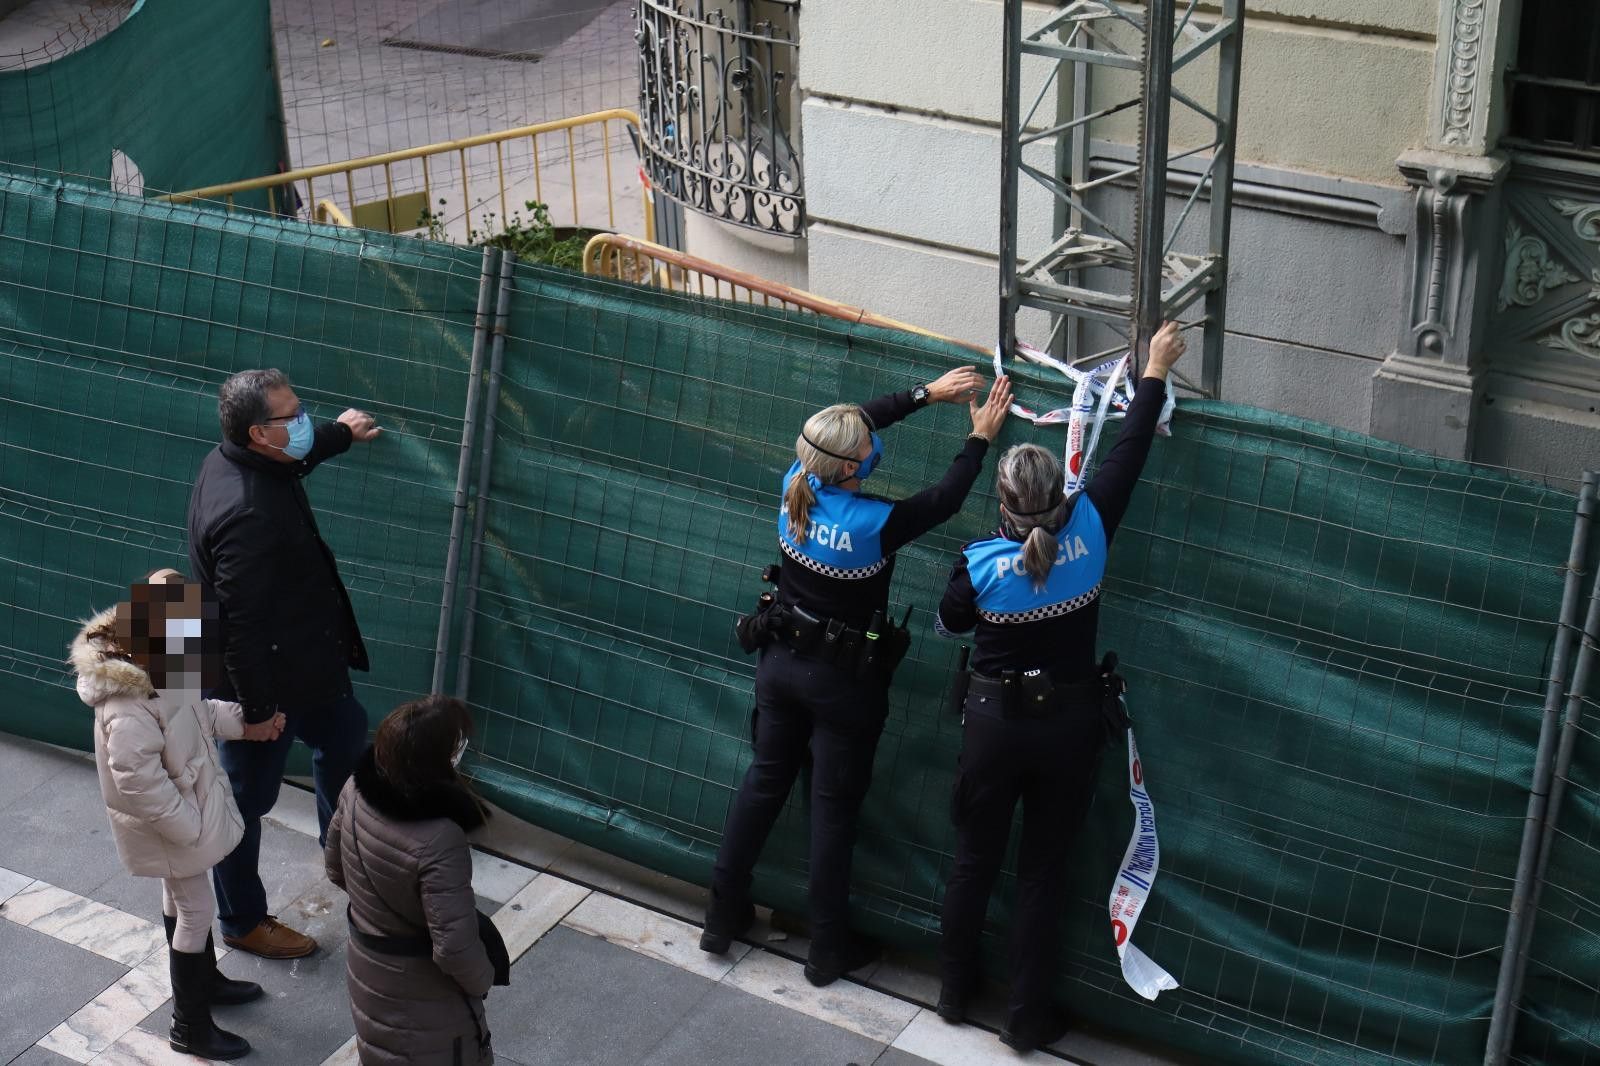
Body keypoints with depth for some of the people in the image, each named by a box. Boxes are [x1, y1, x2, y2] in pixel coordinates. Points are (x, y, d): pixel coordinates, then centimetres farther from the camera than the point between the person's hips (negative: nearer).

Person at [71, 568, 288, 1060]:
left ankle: (204, 980, 49)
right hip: (170, 825, -9)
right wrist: (190, 827, -25)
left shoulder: (156, 674, -9)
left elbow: (195, 710, 10)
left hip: (187, 808, 9)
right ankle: (190, 1027, 21)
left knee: (182, 900, 27)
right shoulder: (129, 711, -37)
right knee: (195, 911, 5)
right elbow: (140, 784, -34)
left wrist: (246, 723, 2)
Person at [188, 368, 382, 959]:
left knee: (345, 733, 28)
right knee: (248, 799, 9)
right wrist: (259, 707, -23)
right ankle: (243, 922, 29)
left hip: (299, 659, 10)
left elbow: (294, 461, 22)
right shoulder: (246, 514, -36)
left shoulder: (241, 461, -6)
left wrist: (339, 434, 37)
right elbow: (241, 621, -31)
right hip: (261, 676, -10)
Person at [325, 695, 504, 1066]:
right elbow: (454, 948, -32)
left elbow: (336, 870, 2)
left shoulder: (357, 791, -17)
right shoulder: (438, 841, -38)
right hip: (424, 998, -7)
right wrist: (484, 980, -11)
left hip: (365, 970, 7)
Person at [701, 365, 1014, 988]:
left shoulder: (795, 488, -14)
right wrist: (981, 438, 0)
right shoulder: (874, 525, -29)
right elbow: (945, 499, -12)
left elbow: (857, 421, 1)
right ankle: (827, 952, 21)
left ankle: (722, 917, 30)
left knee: (764, 783, 20)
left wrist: (928, 393, 3)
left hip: (782, 663, 5)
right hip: (844, 680, -5)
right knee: (834, 808, 8)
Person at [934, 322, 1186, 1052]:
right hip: (1071, 726, 1)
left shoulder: (981, 563, -20)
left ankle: (954, 992, 33)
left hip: (995, 722, -1)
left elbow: (950, 623, 2)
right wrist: (1155, 373, 8)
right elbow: (1129, 452, -5)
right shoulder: (1090, 530, -18)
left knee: (975, 861, 17)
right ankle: (1027, 1018, 20)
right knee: (1042, 874, 11)